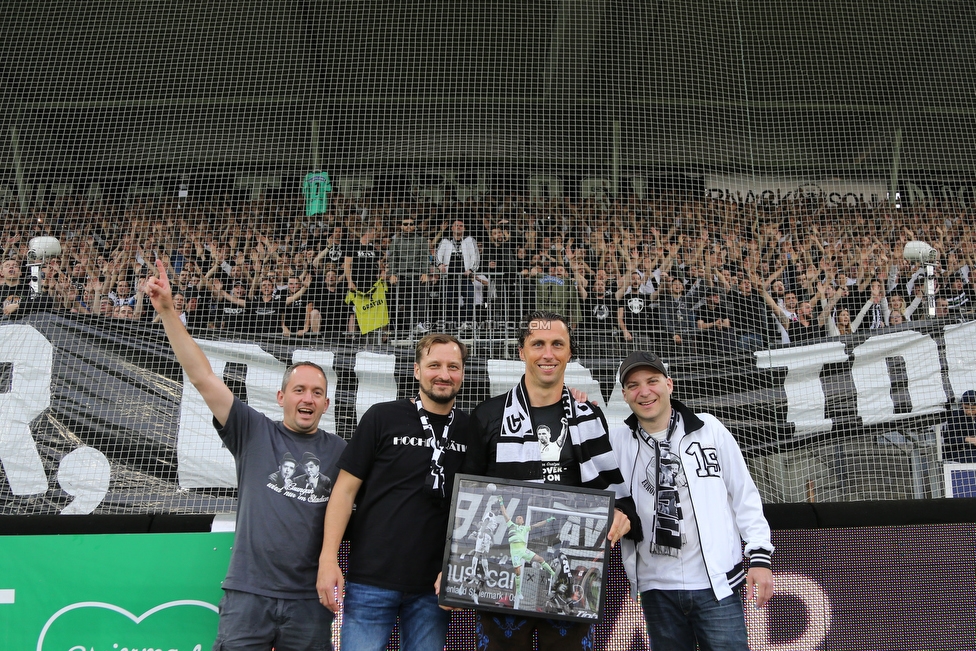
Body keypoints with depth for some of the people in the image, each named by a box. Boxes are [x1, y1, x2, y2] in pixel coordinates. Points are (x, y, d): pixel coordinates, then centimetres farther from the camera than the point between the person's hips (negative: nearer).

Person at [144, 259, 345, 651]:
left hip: (309, 600, 1)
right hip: (247, 593, -1)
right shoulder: (254, 433, 1)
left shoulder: (339, 451, 5)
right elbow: (202, 377, -4)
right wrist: (167, 312, -10)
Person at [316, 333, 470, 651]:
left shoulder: (469, 430, 6)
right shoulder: (382, 417, -3)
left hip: (433, 585, 3)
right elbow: (345, 489, -3)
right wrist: (328, 559, -10)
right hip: (371, 580, -2)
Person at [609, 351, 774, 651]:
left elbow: (744, 493, 4)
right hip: (656, 588, 2)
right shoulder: (617, 441, 4)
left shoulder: (709, 428, 0)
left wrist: (760, 555, -2)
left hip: (716, 583, -2)